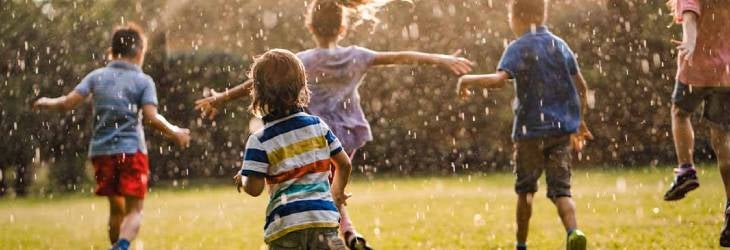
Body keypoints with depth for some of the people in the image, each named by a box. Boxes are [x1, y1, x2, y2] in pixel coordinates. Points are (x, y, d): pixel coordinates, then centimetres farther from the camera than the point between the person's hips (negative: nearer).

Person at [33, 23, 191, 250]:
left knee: (116, 207, 18)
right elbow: (151, 117, -13)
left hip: (101, 150, 4)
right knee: (134, 209, -2)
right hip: (131, 150, -4)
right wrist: (174, 133, 1)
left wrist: (47, 103, 18)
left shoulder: (97, 76, 7)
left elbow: (69, 103, -1)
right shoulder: (143, 81, -1)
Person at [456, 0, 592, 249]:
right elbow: (581, 86, 13)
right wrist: (578, 120, 26)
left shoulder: (519, 48, -7)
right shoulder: (560, 45, 10)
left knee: (525, 189, 14)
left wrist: (469, 79, -8)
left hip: (531, 130, -3)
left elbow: (499, 79, -24)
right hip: (562, 130, 3)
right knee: (560, 189, 1)